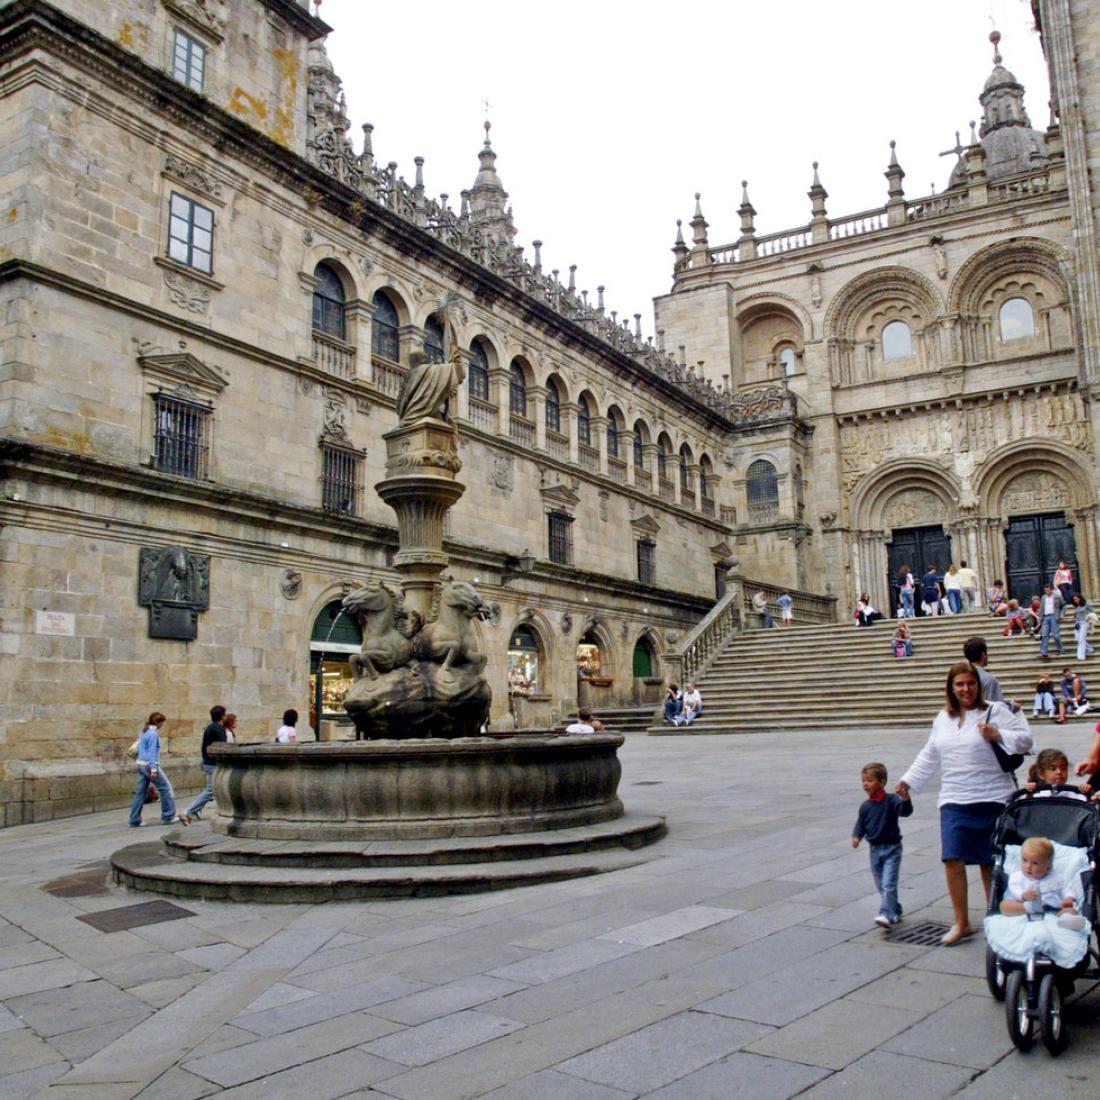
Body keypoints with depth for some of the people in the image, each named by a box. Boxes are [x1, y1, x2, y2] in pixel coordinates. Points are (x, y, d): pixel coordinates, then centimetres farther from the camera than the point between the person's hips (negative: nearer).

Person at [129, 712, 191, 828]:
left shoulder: (144, 732, 14)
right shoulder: (153, 734, -14)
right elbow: (152, 752, -18)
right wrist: (153, 769, -21)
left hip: (141, 765, 10)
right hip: (149, 765, -10)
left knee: (141, 792, 10)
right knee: (166, 788, 0)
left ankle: (135, 821, 11)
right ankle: (168, 816, 5)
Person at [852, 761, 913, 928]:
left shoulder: (891, 800, -11)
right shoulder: (865, 806, 3)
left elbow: (905, 811, -26)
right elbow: (861, 825, 9)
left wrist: (905, 797, -45)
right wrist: (856, 837, -11)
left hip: (892, 849, -5)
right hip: (875, 850, 6)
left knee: (889, 885, -14)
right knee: (881, 887, 12)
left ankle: (887, 915, -18)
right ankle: (895, 912, 28)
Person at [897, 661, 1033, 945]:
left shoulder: (996, 711, -2)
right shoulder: (943, 719, 14)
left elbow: (1025, 739, -5)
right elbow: (929, 756, 22)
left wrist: (998, 735, -21)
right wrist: (908, 781, 19)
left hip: (992, 801, -4)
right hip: (954, 801, 4)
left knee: (990, 862, 6)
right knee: (953, 860, -5)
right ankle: (961, 923, 7)